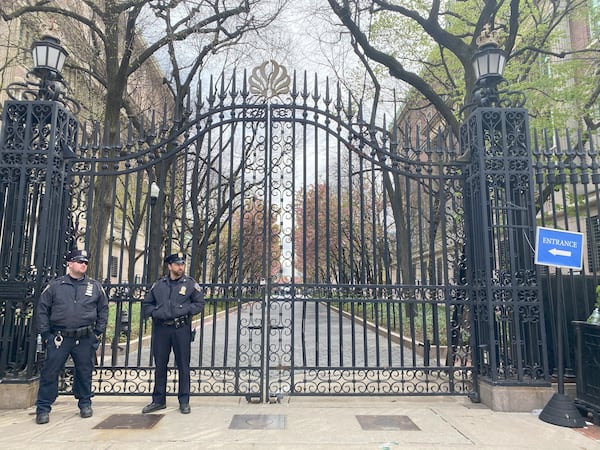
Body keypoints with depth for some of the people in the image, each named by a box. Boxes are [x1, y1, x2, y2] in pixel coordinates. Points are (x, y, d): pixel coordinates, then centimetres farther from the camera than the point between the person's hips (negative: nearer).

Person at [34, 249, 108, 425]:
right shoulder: (55, 285, 2)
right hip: (59, 337, -1)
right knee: (49, 372, 0)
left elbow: (103, 310, 10)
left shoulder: (95, 286, 5)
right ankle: (43, 408, 15)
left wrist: (98, 332, 5)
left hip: (85, 339, 1)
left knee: (84, 372, 10)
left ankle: (85, 403, 27)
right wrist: (45, 334, -1)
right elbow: (42, 309, 5)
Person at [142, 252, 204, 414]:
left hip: (181, 329, -2)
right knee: (160, 365, 10)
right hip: (160, 329, 2)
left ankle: (184, 401, 16)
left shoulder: (190, 284, 3)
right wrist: (156, 312, -7)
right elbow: (146, 304, 12)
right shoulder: (158, 284, 10)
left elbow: (199, 303, 1)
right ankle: (158, 400, 24)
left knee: (183, 366, 4)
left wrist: (183, 310, -13)